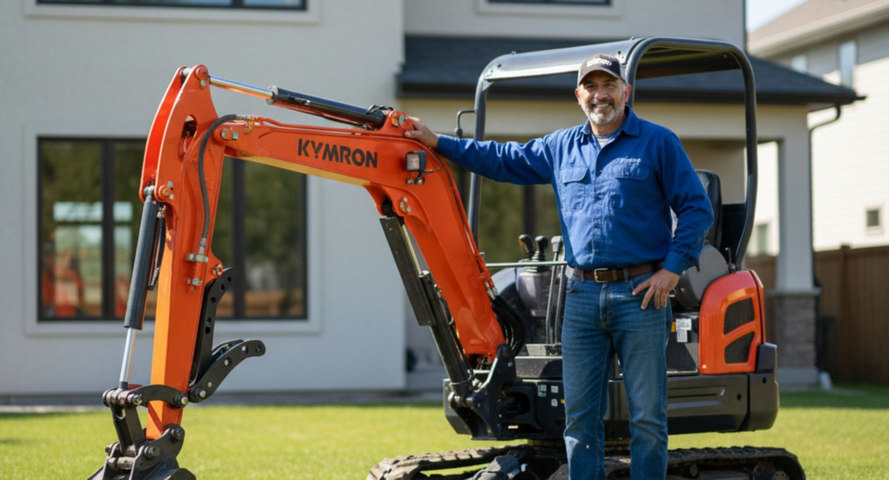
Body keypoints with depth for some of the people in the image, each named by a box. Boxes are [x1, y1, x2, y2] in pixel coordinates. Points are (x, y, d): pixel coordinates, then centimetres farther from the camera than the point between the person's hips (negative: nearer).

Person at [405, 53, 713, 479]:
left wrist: (673, 268, -8)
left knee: (646, 417, -2)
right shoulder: (560, 148, 16)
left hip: (640, 295, -4)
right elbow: (504, 159, 25)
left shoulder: (658, 143, 2)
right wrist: (438, 143, 23)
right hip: (582, 296, 5)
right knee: (580, 418, 6)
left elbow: (696, 208, 0)